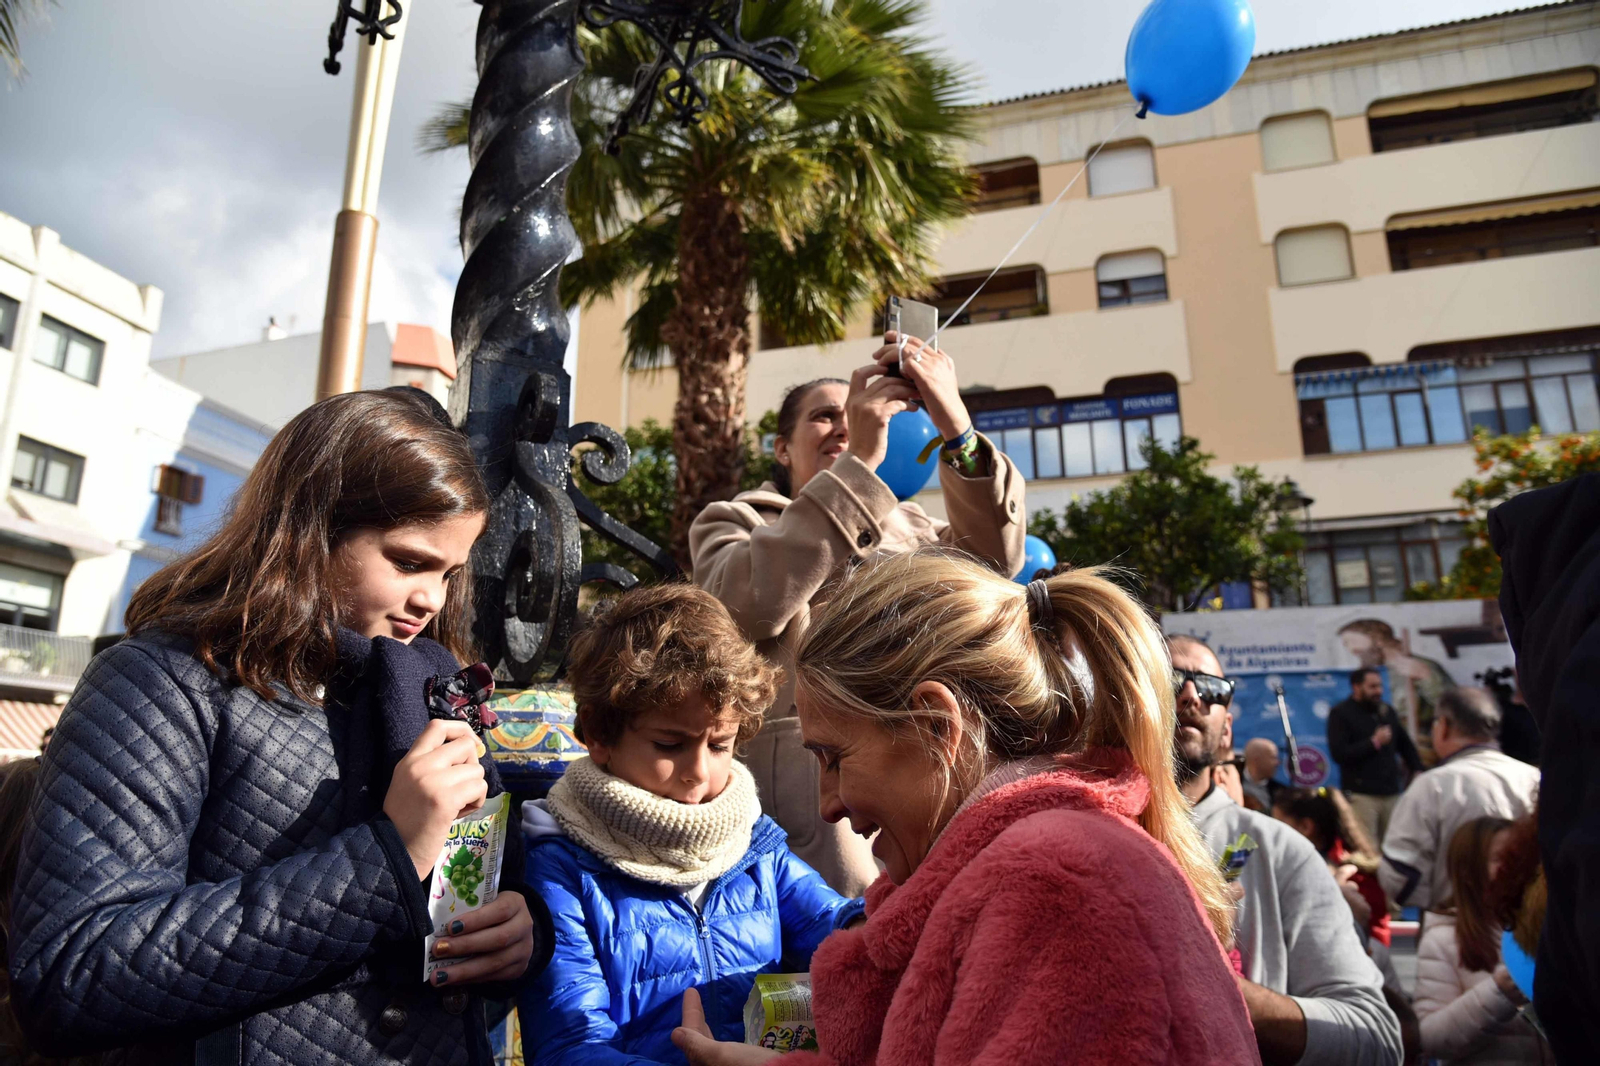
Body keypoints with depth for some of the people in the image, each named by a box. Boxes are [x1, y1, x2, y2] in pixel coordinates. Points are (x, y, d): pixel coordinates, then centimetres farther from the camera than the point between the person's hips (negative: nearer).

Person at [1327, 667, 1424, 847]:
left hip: (1391, 792, 6)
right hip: (1361, 794, -6)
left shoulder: (1386, 711, 14)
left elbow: (1405, 743, 25)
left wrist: (1417, 769, 11)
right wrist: (1374, 742, -14)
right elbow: (1339, 753, -13)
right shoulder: (1340, 713, -4)